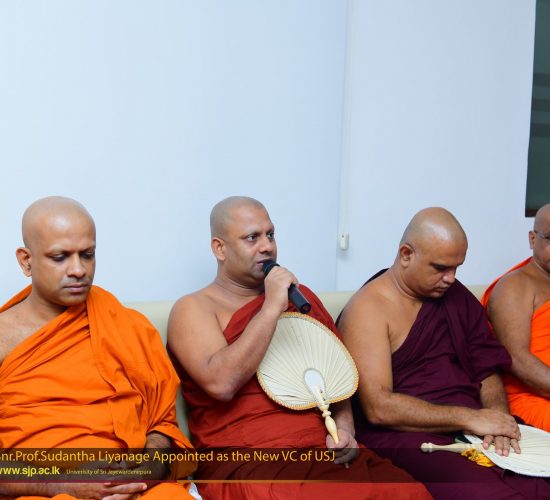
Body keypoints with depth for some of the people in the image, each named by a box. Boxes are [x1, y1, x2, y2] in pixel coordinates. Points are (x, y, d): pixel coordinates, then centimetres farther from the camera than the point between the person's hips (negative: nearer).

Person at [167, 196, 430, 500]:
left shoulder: (300, 296, 19)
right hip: (243, 461, -5)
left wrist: (344, 428, 3)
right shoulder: (193, 308, 1)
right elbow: (221, 383, -16)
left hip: (324, 449, 6)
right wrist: (271, 308, -14)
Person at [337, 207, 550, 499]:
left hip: (476, 429, 7)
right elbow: (378, 408, -16)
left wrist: (496, 417, -7)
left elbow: (487, 370, 15)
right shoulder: (368, 309, -8)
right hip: (406, 436, -6)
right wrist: (469, 417, -17)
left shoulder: (456, 295, 14)